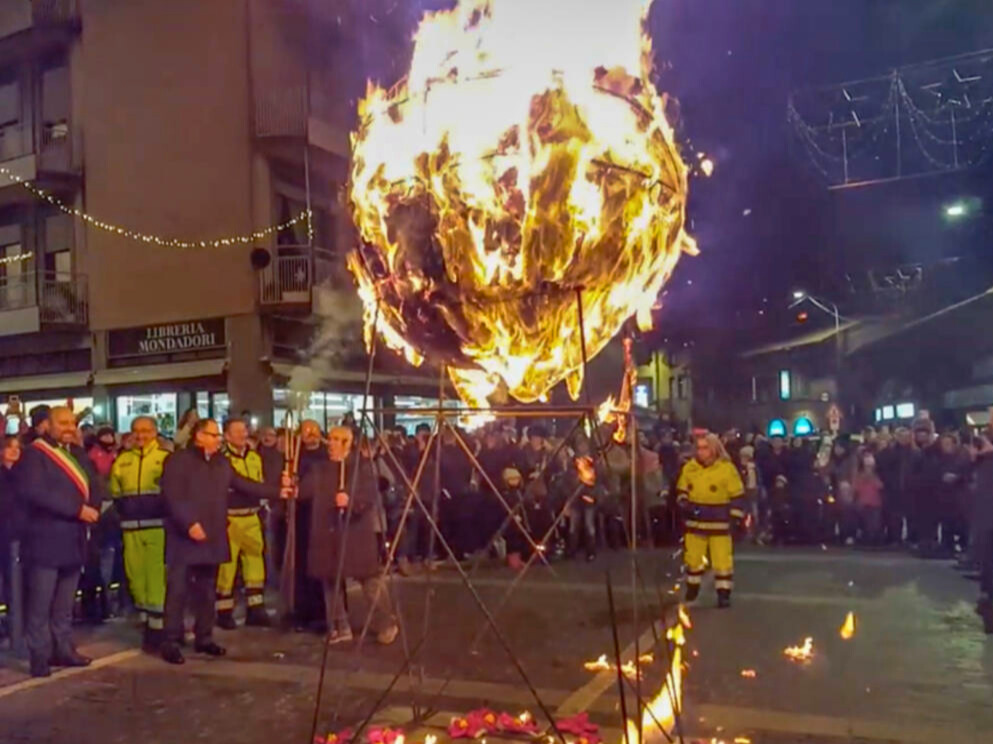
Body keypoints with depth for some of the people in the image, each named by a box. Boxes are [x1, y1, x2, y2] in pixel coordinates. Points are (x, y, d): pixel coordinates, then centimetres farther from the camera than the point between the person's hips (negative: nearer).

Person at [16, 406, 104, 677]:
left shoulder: (78, 453, 16)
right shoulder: (34, 453, -6)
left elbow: (96, 485, 11)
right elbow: (34, 492, -19)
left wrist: (92, 508, -11)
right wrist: (77, 509, -20)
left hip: (73, 538, 7)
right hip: (46, 539, -7)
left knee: (64, 605, 13)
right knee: (41, 604, -2)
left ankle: (63, 650, 20)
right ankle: (40, 657, 5)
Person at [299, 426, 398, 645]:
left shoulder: (362, 465, -3)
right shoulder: (320, 468, 11)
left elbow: (371, 497, -12)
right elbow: (305, 491, -1)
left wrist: (351, 501, -28)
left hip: (356, 533, -5)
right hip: (327, 533, 5)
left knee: (370, 580, 0)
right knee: (330, 580, 11)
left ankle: (386, 624, 14)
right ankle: (339, 627, 24)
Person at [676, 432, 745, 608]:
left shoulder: (727, 468, -11)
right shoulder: (689, 467, 1)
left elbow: (738, 496, -6)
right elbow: (682, 490, 13)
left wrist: (736, 519, -8)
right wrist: (685, 504, -5)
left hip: (719, 523, -4)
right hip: (695, 523, 4)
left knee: (722, 560, -3)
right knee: (692, 558, 14)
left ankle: (724, 594, 9)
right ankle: (692, 589, 34)